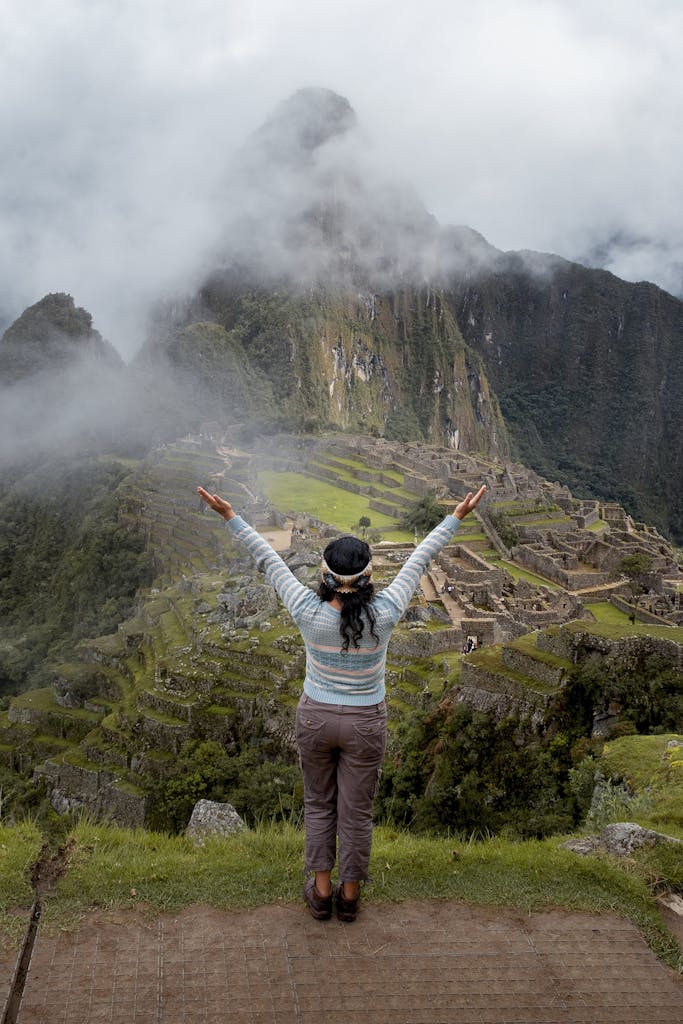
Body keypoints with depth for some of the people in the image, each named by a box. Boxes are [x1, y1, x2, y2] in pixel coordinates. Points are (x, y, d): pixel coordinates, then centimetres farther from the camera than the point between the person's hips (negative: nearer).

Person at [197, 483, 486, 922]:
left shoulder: (309, 613, -25)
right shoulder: (383, 615, -26)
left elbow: (270, 562, -16)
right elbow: (419, 561, -15)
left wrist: (232, 517, -5)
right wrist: (455, 519, -3)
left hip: (316, 718, 1)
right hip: (365, 725, 0)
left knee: (319, 803, 23)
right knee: (357, 811, 17)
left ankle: (321, 891, 34)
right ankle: (350, 894, 34)